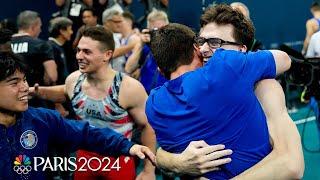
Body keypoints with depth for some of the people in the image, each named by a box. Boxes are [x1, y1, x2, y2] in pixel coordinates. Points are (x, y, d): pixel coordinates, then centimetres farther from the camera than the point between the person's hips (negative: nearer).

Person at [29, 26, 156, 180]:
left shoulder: (129, 88, -22)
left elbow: (148, 127, -12)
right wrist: (38, 91, 2)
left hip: (119, 161, -4)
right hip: (84, 157, 4)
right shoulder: (73, 80, -7)